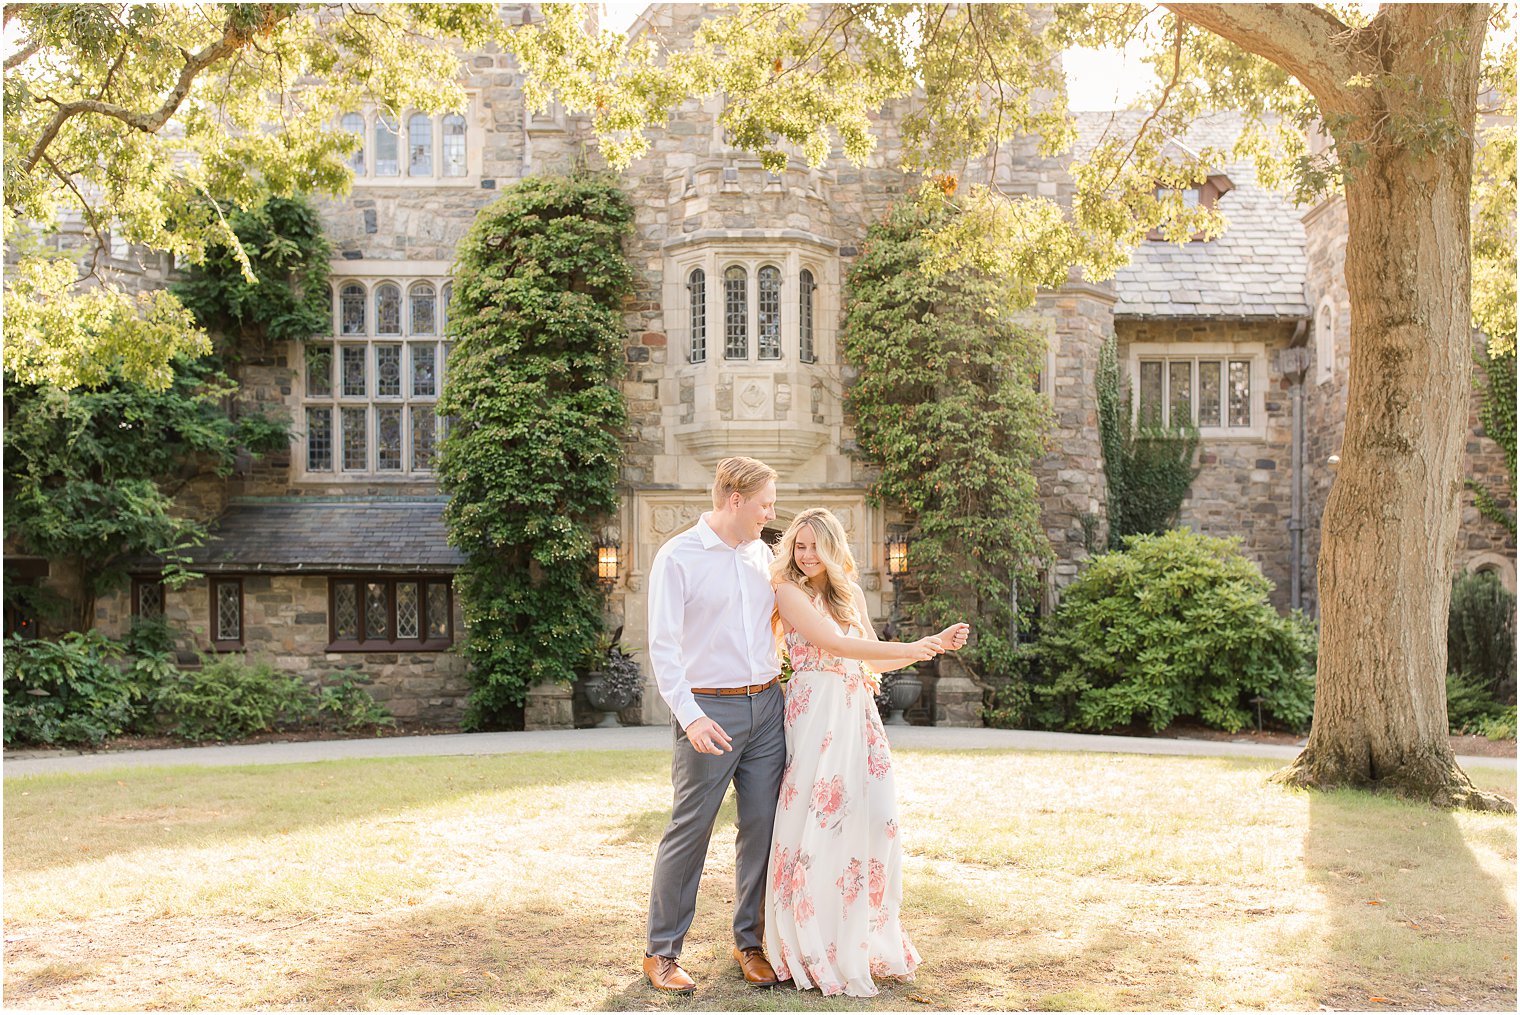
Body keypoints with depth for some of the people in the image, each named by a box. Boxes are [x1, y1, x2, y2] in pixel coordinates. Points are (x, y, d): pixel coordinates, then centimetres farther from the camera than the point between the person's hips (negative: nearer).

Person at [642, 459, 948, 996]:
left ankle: (748, 942, 22)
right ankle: (661, 952, 14)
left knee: (761, 827, 7)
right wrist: (690, 715, -22)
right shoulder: (677, 557, -7)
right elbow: (664, 646, -12)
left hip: (767, 706, 6)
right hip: (710, 711, -5)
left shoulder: (762, 554, 12)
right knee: (690, 831, 0)